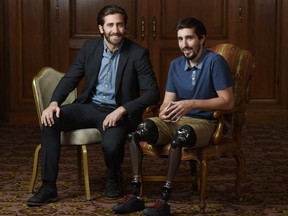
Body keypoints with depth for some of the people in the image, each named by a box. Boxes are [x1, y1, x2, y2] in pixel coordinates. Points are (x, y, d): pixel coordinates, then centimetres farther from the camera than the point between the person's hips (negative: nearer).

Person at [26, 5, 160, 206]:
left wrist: (122, 110, -25)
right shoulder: (89, 47, 3)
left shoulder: (138, 53, -9)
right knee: (50, 120, -20)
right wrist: (54, 102, -15)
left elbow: (152, 93, -13)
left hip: (118, 112, -4)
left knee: (111, 145, -34)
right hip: (89, 106, 4)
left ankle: (113, 179, 5)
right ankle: (48, 187, -13)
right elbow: (70, 78, 5)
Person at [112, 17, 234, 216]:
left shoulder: (214, 61, -9)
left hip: (204, 123, -6)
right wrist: (164, 112, -15)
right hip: (176, 119, 6)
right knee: (137, 131, -21)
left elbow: (228, 101, -14)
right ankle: (136, 195, -19)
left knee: (180, 134, -40)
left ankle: (164, 200, -34)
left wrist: (192, 104, -24)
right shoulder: (176, 65, 11)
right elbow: (168, 101, 10)